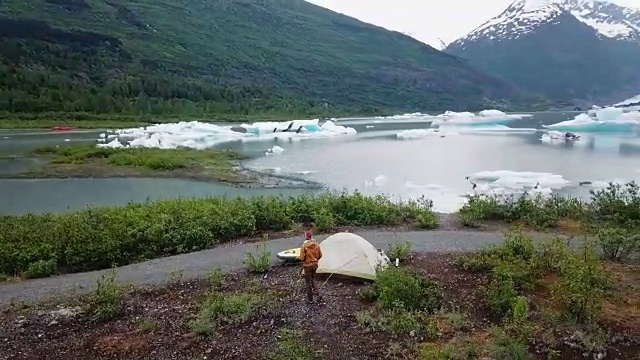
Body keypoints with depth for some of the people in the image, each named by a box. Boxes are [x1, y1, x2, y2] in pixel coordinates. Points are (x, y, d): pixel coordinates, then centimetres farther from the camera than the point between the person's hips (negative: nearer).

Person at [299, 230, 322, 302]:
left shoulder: (304, 246, -19)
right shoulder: (316, 244, -7)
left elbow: (302, 258, -16)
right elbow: (320, 255, 1)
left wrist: (304, 260, 6)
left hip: (307, 265, -4)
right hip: (315, 264, 4)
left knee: (308, 281, 7)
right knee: (313, 277, 30)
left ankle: (310, 298, 14)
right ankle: (314, 289, 18)